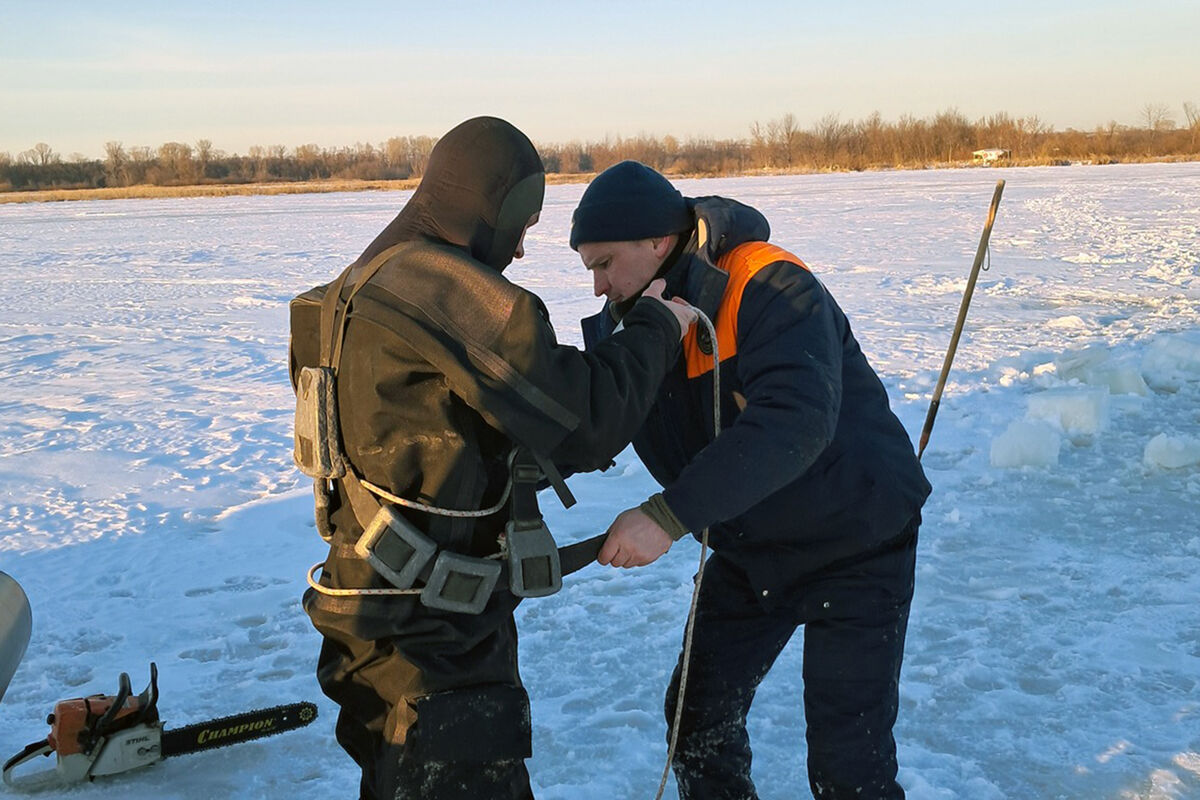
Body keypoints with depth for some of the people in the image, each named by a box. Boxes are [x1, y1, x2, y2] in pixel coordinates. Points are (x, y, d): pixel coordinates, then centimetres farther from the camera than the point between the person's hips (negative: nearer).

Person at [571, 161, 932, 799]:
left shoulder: (769, 290, -26)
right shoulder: (632, 317, -3)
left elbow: (796, 420, -41)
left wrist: (670, 515, -45)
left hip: (855, 540, -7)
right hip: (749, 550, 7)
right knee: (698, 717, 13)